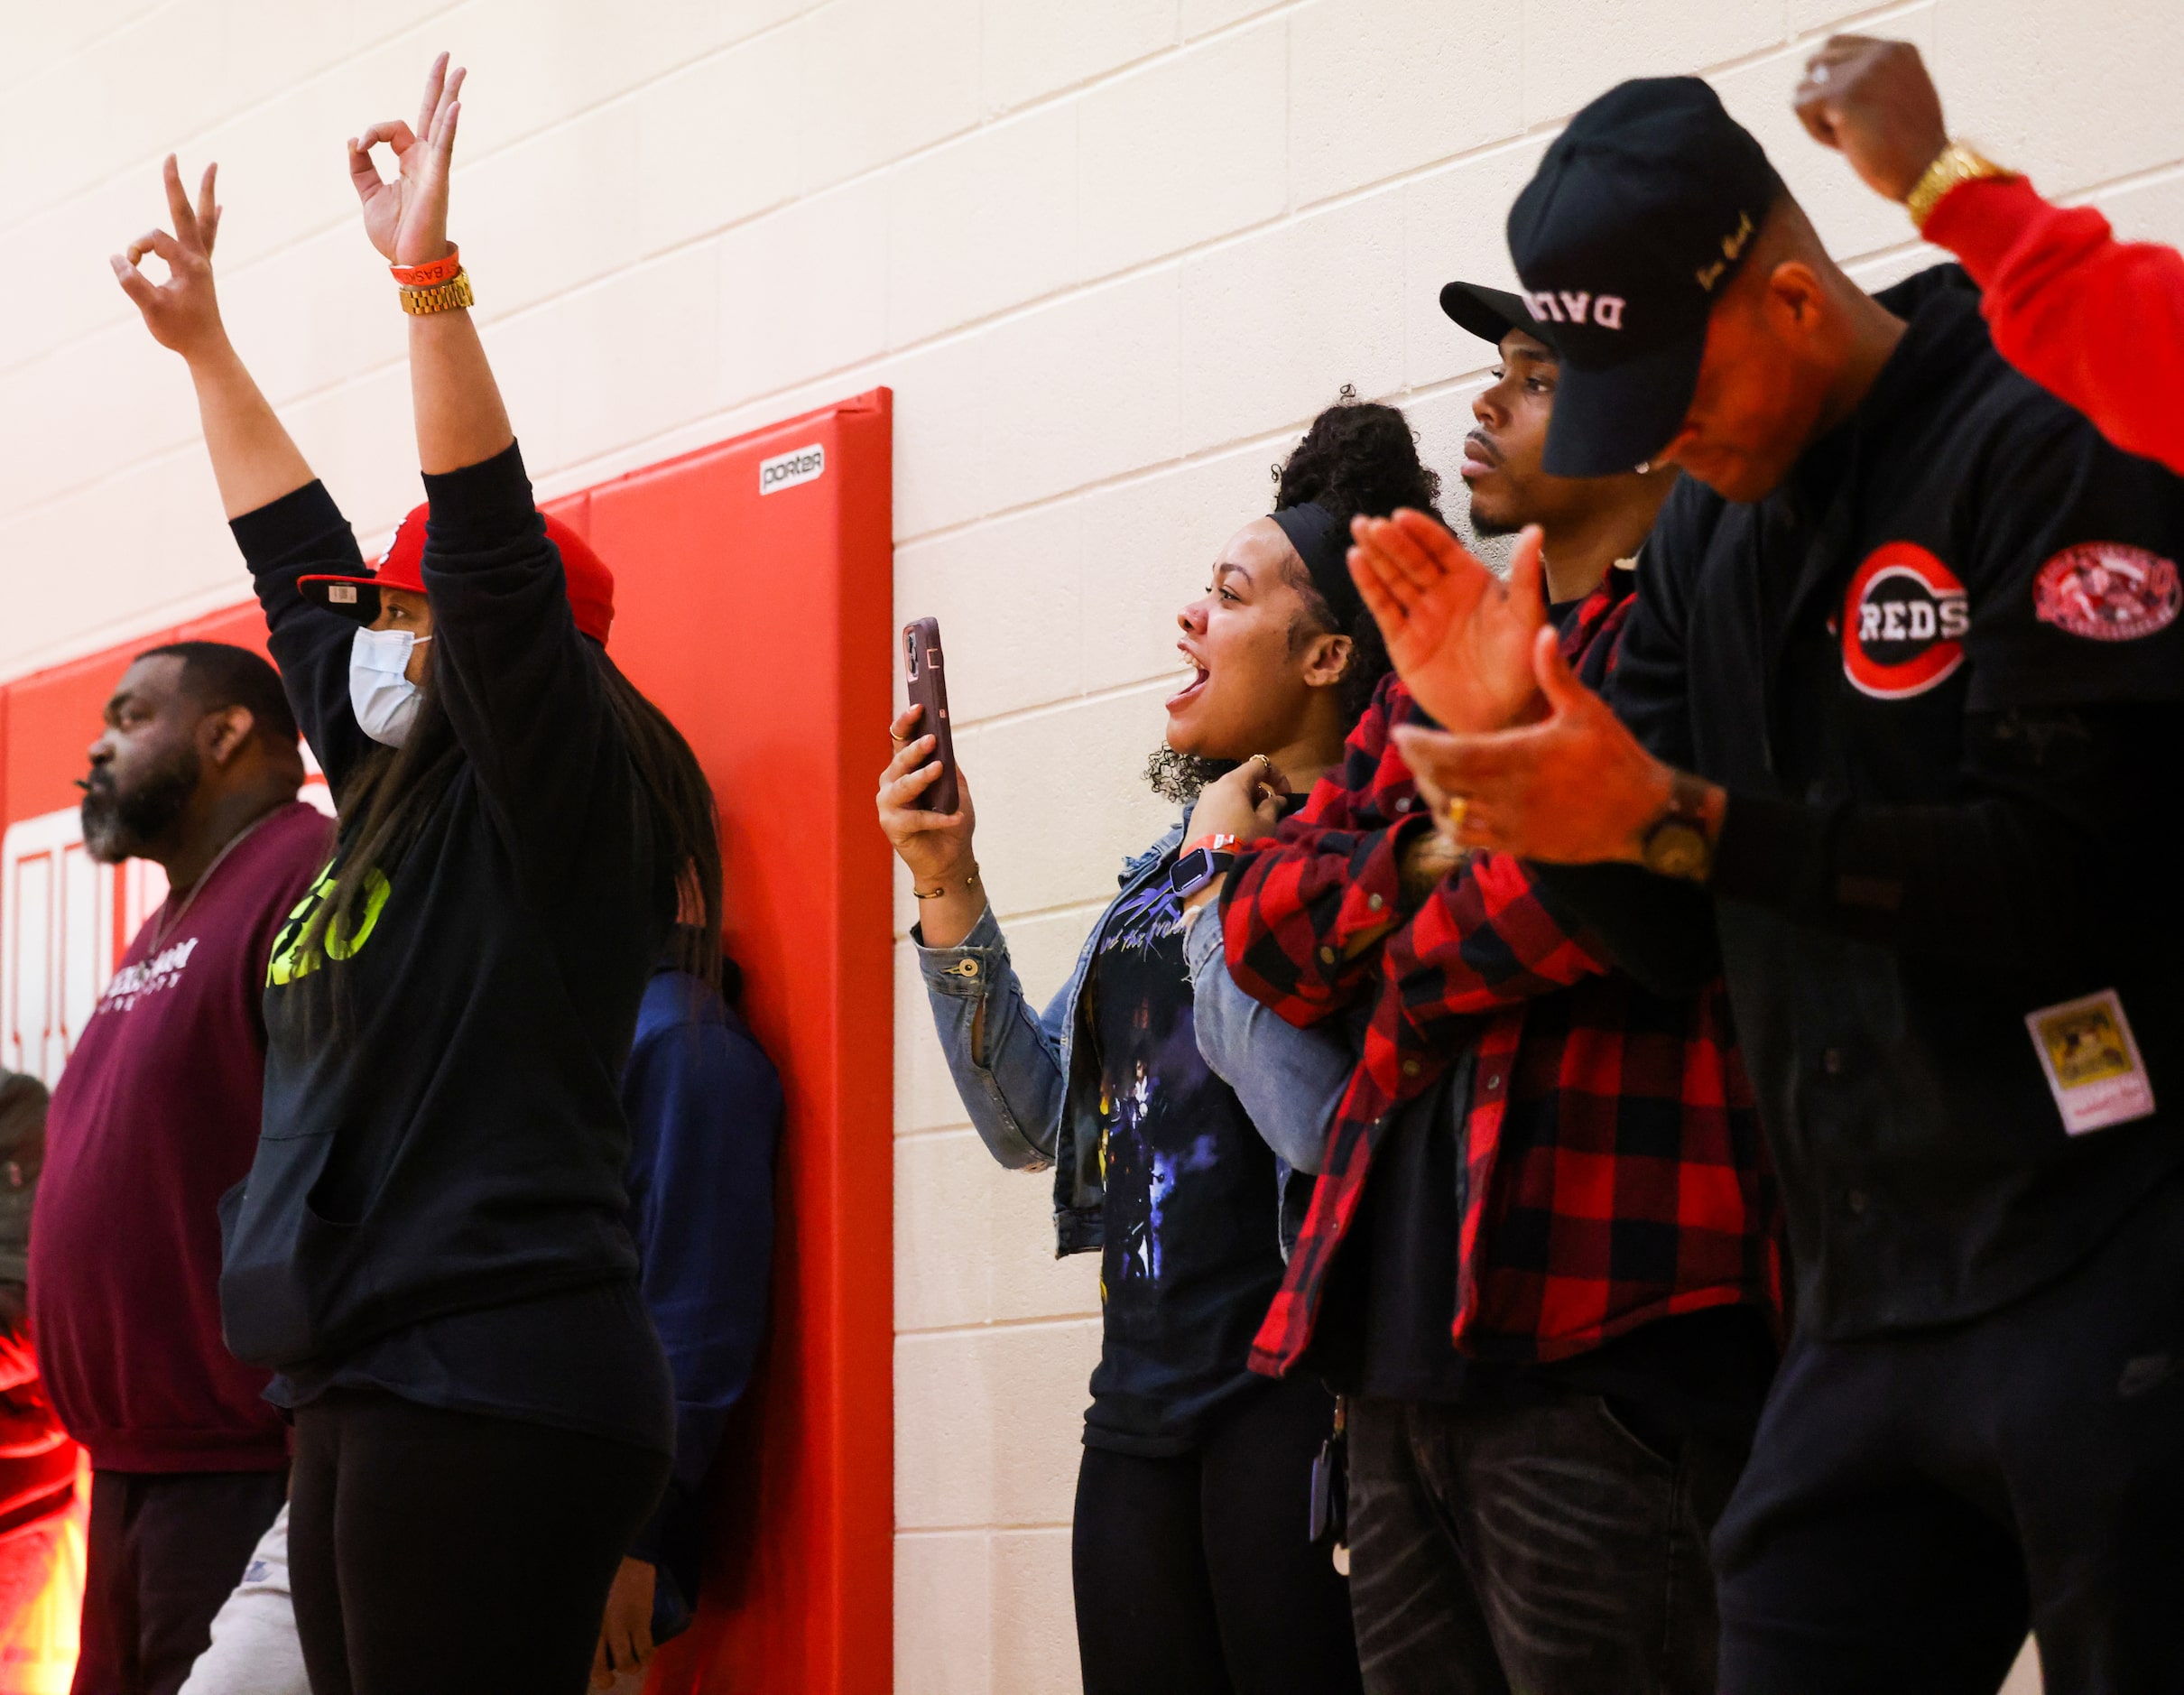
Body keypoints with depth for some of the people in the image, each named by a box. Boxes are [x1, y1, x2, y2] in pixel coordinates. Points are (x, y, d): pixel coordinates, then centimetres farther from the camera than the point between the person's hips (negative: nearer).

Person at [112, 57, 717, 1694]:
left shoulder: (550, 811, -4)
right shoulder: (393, 804, 19)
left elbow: (493, 558, -17)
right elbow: (300, 559, 29)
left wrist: (429, 278, -21)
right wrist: (204, 344, 36)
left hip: (491, 1390, -9)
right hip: (360, 1397, 9)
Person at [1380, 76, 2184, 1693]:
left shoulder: (2044, 442, -10)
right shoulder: (1708, 525, 12)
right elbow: (1664, 936, 13)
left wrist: (1669, 816, -23)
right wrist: (1508, 725, -5)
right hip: (1868, 1306, 7)